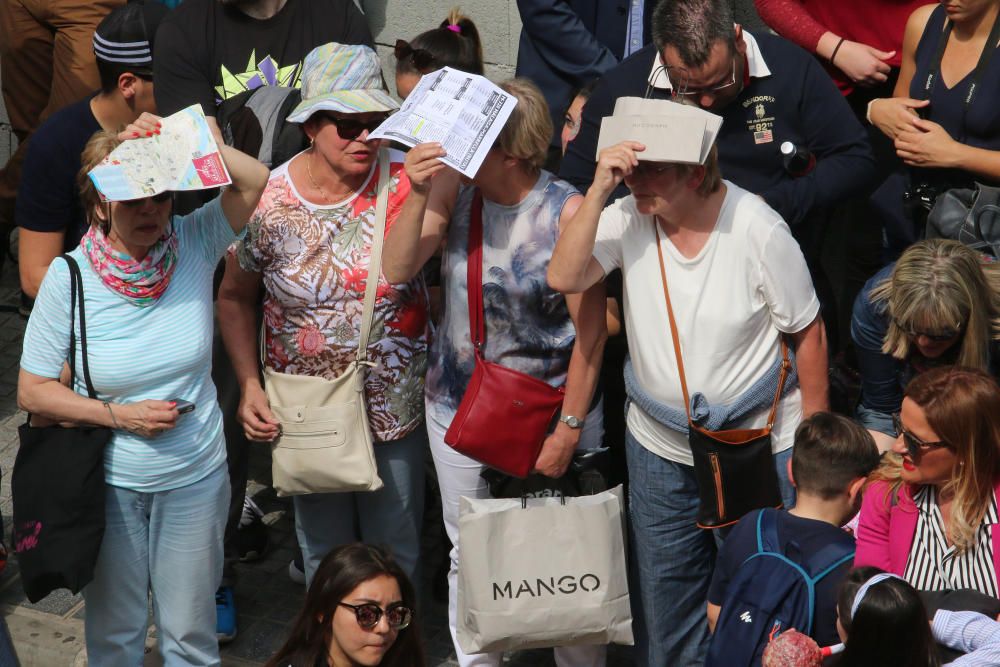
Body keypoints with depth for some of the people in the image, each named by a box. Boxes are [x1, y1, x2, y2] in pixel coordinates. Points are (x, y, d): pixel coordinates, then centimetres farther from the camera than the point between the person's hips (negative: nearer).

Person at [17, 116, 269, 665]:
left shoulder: (194, 243, -10)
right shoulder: (69, 277, -14)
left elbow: (256, 180, -23)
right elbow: (32, 391, -9)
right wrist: (119, 416, -18)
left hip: (195, 477, 1)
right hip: (109, 481, -1)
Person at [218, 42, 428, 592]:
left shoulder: (402, 184, -12)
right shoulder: (268, 202, -11)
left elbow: (400, 265, -26)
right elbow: (234, 298, 2)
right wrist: (249, 387, -7)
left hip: (396, 409, 0)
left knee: (397, 550, 17)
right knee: (323, 553, 19)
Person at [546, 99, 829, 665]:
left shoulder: (759, 230, -19)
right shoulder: (629, 218, -11)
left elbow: (808, 333, -11)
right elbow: (564, 278, -23)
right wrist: (600, 189, -29)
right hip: (659, 447, 3)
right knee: (664, 596, 18)